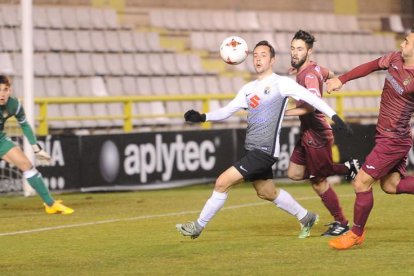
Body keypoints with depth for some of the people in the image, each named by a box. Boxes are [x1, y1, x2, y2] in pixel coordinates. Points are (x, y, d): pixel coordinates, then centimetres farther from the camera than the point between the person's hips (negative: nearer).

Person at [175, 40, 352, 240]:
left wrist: (334, 117, -20)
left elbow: (310, 98, -12)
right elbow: (227, 111, 13)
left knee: (222, 183, -12)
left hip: (265, 151, -8)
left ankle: (198, 226, 1)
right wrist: (202, 117, -4)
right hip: (252, 149, 8)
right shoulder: (248, 89, 14)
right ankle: (306, 218, 39)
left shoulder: (280, 83, -7)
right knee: (267, 193, 21)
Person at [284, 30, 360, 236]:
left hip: (316, 134, -9)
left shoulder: (309, 74, -23)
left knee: (318, 183, 2)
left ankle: (341, 223, 17)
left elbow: (314, 105, -36)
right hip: (307, 133, 9)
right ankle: (347, 169, 17)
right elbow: (330, 75, 28)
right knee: (295, 174, 11)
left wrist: (285, 113, -36)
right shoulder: (314, 68, 5)